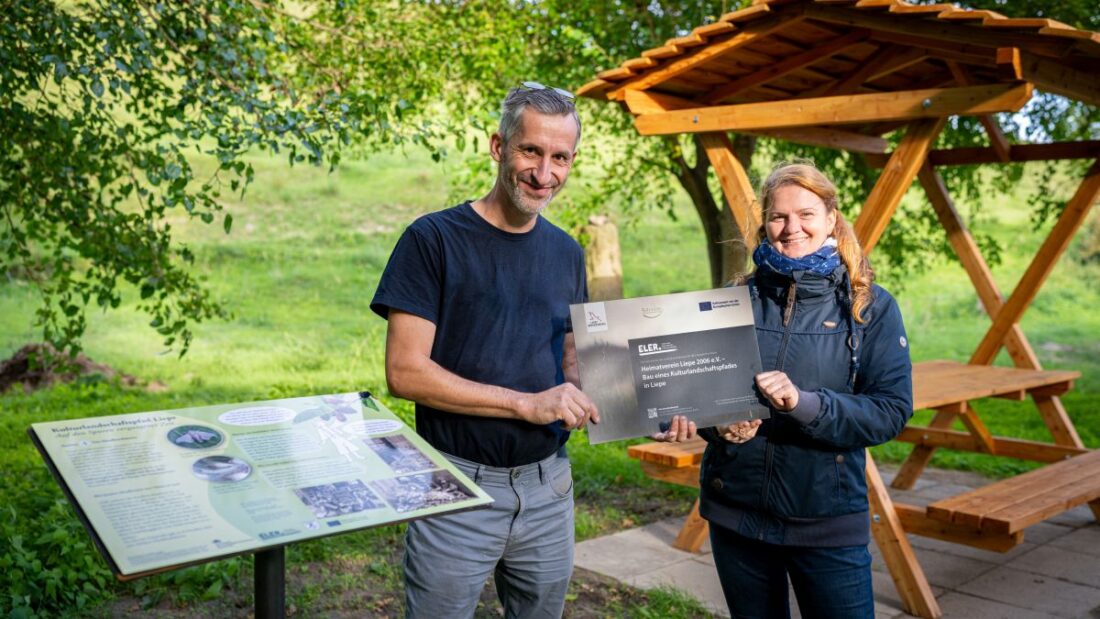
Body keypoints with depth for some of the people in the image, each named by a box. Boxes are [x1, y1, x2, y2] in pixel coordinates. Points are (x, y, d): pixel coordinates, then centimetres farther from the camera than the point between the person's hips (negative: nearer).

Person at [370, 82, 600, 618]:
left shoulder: (567, 253, 7)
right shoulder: (433, 239, -10)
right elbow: (405, 372, -16)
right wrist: (527, 403, -21)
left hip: (548, 485, 5)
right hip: (458, 486, -5)